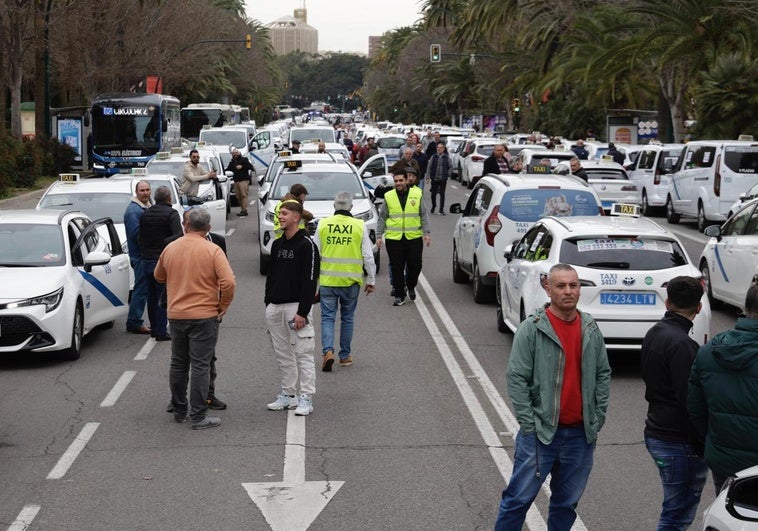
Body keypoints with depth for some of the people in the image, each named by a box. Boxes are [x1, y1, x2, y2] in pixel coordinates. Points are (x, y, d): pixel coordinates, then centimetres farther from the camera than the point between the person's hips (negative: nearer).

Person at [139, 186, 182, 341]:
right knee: (163, 296, -2)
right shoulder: (171, 213, -9)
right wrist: (163, 243, -11)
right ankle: (161, 331, -3)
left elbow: (140, 239, 13)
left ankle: (154, 328, 24)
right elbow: (179, 235, -21)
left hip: (147, 260, 6)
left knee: (151, 295, 16)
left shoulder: (145, 214, 10)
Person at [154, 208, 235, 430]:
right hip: (204, 315, -4)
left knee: (178, 364, 16)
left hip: (176, 315, 4)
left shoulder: (170, 248, 3)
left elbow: (159, 276, 18)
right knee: (200, 366, -1)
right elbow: (228, 282, -19)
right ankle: (199, 417, -1)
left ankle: (179, 411, 25)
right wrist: (224, 305, -6)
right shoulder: (212, 250, -11)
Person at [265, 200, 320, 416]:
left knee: (303, 353, -6)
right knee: (283, 354, 12)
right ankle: (287, 394, 20)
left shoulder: (306, 245, -9)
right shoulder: (277, 245, 15)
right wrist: (268, 303, 13)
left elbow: (310, 281, -13)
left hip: (296, 306, -7)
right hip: (275, 307, 8)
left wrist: (302, 312, -18)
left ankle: (306, 398, -3)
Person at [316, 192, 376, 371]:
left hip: (327, 281, 0)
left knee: (327, 317, 6)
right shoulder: (359, 226, -3)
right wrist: (371, 280, 8)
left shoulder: (323, 225, 0)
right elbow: (368, 256, -2)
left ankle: (328, 351, -14)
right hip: (351, 281, 0)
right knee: (347, 318, 14)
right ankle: (345, 356, 22)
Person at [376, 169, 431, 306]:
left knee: (415, 266, 2)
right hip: (394, 238, 0)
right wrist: (379, 236, 3)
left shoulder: (417, 194, 5)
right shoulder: (388, 196, 6)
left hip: (414, 238, 0)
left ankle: (411, 287, 31)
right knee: (397, 268, 1)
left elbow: (424, 216, 8)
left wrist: (427, 233, 0)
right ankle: (399, 296, 11)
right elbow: (382, 218, 10)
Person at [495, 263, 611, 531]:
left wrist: (598, 419, 6)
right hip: (540, 431, -4)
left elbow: (603, 374, 13)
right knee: (519, 498, 2)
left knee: (567, 503, 14)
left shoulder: (591, 330, 6)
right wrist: (529, 425, -12)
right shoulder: (531, 329, -8)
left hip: (580, 434, 4)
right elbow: (516, 378, -9)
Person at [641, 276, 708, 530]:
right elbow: (689, 402, -22)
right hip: (678, 442, -9)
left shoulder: (653, 334, 10)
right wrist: (701, 446, -16)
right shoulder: (682, 344, -19)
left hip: (656, 432, 9)